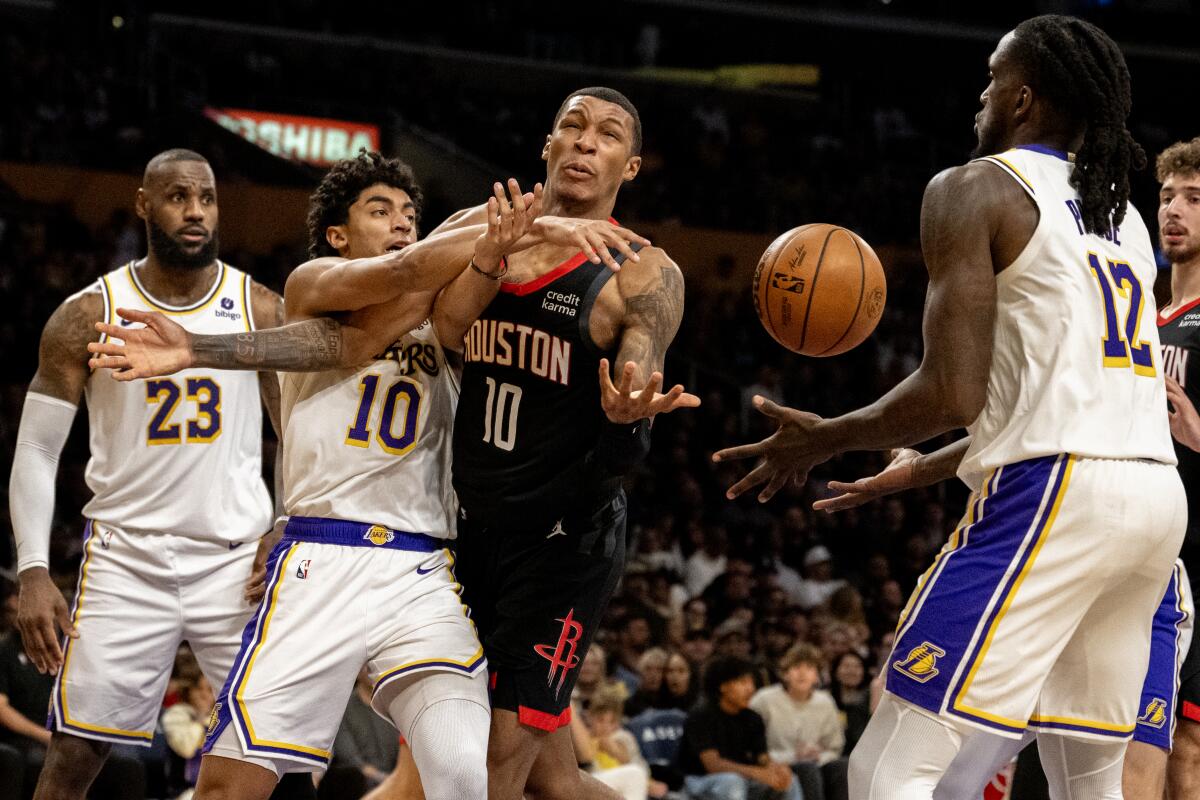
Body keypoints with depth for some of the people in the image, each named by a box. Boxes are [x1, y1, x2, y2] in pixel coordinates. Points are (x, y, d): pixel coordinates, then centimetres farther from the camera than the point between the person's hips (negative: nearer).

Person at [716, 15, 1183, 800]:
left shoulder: (977, 190, -2)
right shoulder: (1123, 216, 22)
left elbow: (955, 393, -11)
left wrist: (825, 439, 5)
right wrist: (919, 469, 37)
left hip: (1050, 497, -8)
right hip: (1157, 493, 8)